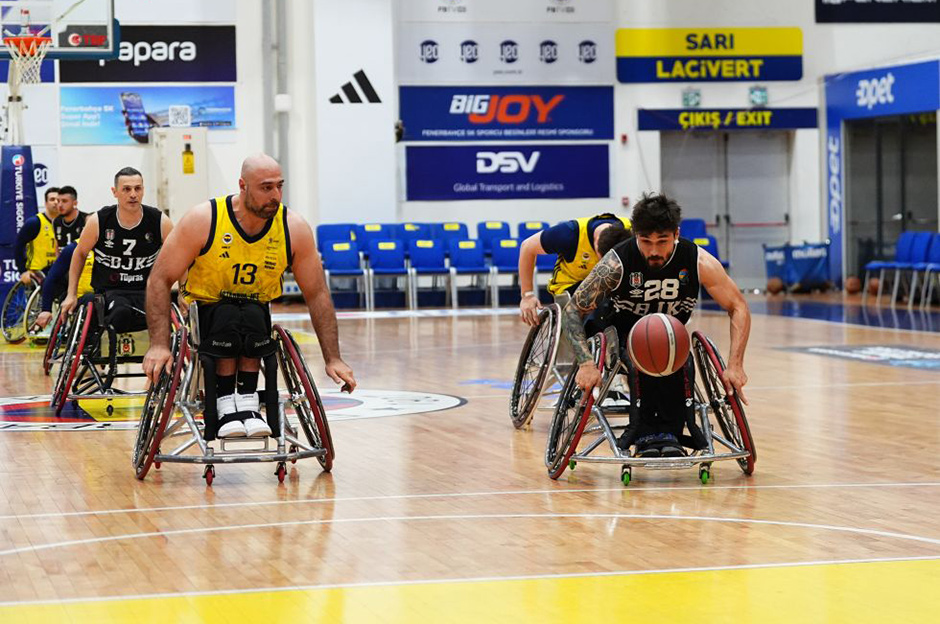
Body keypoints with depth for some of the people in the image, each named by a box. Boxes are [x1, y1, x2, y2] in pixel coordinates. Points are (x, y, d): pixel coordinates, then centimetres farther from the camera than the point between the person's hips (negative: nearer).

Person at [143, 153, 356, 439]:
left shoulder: (294, 228, -13)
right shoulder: (203, 220, -20)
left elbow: (317, 294, -6)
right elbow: (160, 280, -16)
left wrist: (333, 359, -11)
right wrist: (159, 345, -26)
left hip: (257, 310, 2)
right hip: (204, 308, -2)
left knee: (253, 317, -33)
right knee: (226, 317, -35)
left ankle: (247, 401, -18)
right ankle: (225, 404, -20)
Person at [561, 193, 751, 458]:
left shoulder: (698, 262, -20)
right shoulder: (617, 263, -25)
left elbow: (738, 309, -10)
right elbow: (573, 310, -19)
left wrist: (735, 366, -21)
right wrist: (586, 363, -32)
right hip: (625, 335, -2)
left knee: (682, 363, -32)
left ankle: (670, 434, -26)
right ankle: (645, 434, -29)